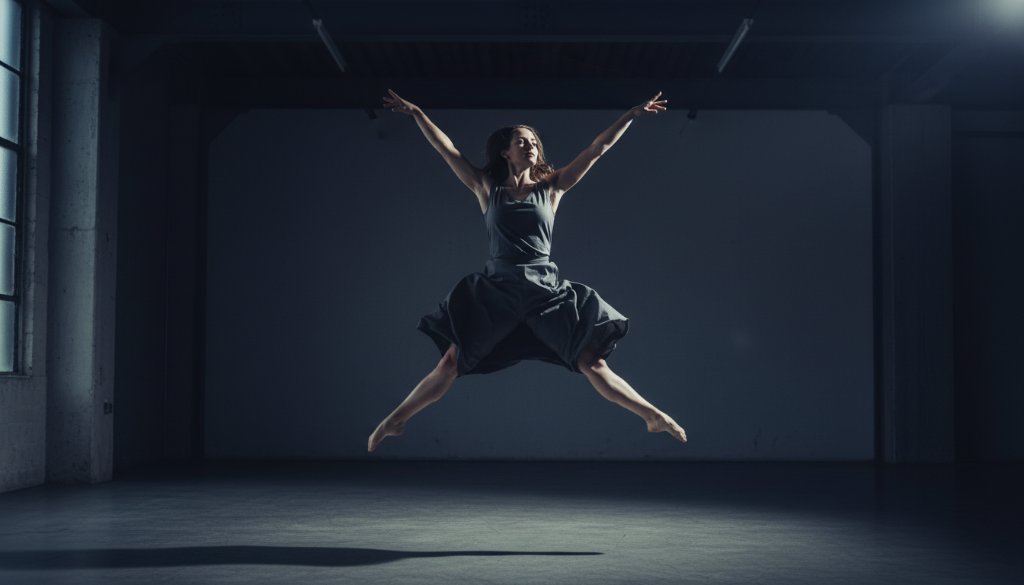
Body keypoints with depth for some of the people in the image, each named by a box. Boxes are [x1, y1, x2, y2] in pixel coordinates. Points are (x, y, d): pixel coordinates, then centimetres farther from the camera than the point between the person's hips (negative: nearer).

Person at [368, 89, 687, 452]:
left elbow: (598, 148, 7)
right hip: (495, 290, 0)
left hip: (547, 290, 0)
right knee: (451, 362, -3)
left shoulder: (552, 187, 7)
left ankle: (655, 418, 2)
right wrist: (416, 113, 3)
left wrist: (635, 113, 6)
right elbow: (446, 149, 6)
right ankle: (396, 421, 10)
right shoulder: (487, 189, 7)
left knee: (593, 362, -5)